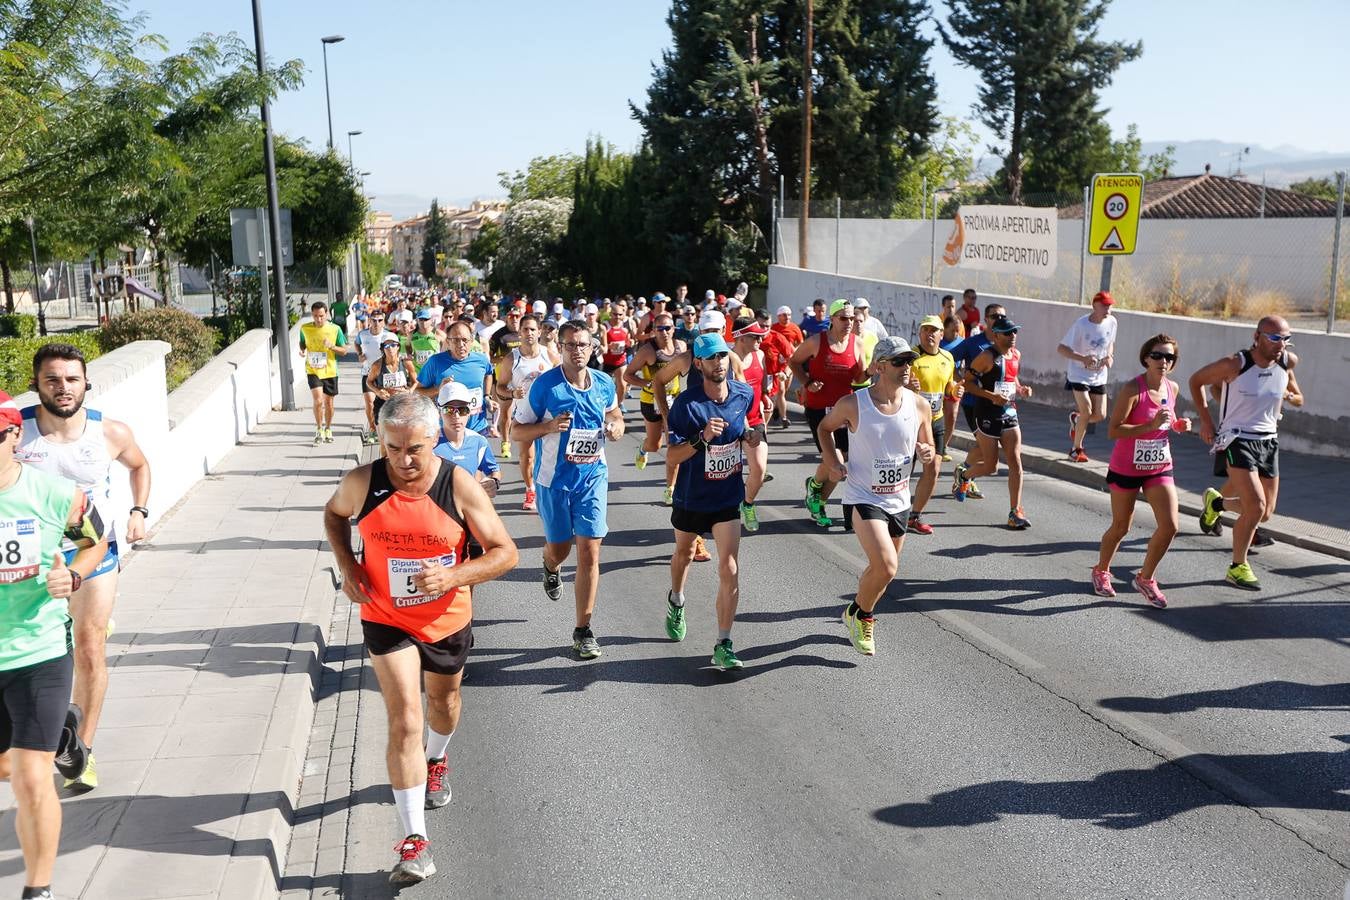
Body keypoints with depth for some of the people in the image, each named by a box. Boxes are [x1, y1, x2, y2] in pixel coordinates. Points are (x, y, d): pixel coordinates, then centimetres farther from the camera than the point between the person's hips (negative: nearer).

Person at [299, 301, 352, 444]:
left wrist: (331, 346, -20)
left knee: (328, 402, 11)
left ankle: (328, 430, 31)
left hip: (330, 371, 1)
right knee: (318, 400, -16)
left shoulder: (335, 329, -7)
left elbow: (345, 350, -2)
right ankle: (319, 430, 3)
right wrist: (302, 350, -5)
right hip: (313, 370, -1)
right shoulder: (305, 328, -2)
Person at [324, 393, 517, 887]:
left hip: (448, 620, 1)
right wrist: (346, 564, -9)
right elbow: (334, 514, 8)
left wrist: (454, 576, -33)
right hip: (386, 620, -1)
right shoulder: (362, 482, -17)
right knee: (405, 722, -12)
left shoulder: (460, 485, -21)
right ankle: (415, 841, -7)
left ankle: (435, 761, 60)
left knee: (444, 703, 25)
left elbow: (505, 552, -17)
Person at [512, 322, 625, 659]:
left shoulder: (604, 384, -1)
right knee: (559, 548, 14)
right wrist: (549, 426, -24)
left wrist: (617, 426, -4)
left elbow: (614, 411, 20)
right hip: (554, 479, -2)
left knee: (589, 552, -4)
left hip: (592, 477, 2)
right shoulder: (544, 385, -11)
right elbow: (518, 429, -6)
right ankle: (551, 567, 55)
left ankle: (583, 629, 6)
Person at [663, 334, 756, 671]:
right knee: (684, 553, 24)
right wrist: (702, 438, -35)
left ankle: (723, 645, -4)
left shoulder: (744, 394, -8)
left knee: (730, 569, -11)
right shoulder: (686, 403, -20)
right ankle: (676, 602, 56)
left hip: (728, 495, 1)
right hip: (691, 496, -1)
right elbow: (673, 456, -19)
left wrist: (748, 436, -5)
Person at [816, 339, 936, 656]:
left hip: (899, 501, 5)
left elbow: (930, 461, 7)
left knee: (882, 568, 18)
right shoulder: (852, 404, -14)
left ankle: (861, 614, 47)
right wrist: (832, 462, -7)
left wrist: (928, 455, -17)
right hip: (863, 498, -5)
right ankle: (859, 613, 9)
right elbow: (825, 427, 7)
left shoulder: (919, 405, -4)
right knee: (886, 567, -21)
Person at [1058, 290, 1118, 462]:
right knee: (1087, 411, -14)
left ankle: (1075, 419, 35)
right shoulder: (1081, 324, -19)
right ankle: (1076, 449, 7)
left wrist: (1109, 356, -7)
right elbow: (1061, 348, -18)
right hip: (1079, 375, -5)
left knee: (1100, 415, 0)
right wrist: (1083, 359, -32)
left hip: (1099, 376, 5)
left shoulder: (1111, 322, -4)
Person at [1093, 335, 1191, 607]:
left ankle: (1145, 578, 14)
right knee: (1121, 527, 9)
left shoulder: (1172, 388, 0)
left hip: (1160, 468, 5)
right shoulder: (1133, 390, -19)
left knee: (1170, 526, -7)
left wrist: (1178, 425, -2)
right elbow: (1113, 431, -23)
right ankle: (1101, 572, 36)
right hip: (1126, 469, -5)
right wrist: (1151, 426, -30)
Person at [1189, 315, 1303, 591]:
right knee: (1256, 506, -18)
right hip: (1237, 441, -6)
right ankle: (1238, 568, 2)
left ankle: (1216, 501, 39)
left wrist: (1289, 396, 4)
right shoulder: (1234, 365, -17)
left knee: (1264, 513, 9)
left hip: (1268, 442, 6)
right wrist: (1206, 420, -5)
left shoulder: (1288, 363, -2)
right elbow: (1196, 381, -2)